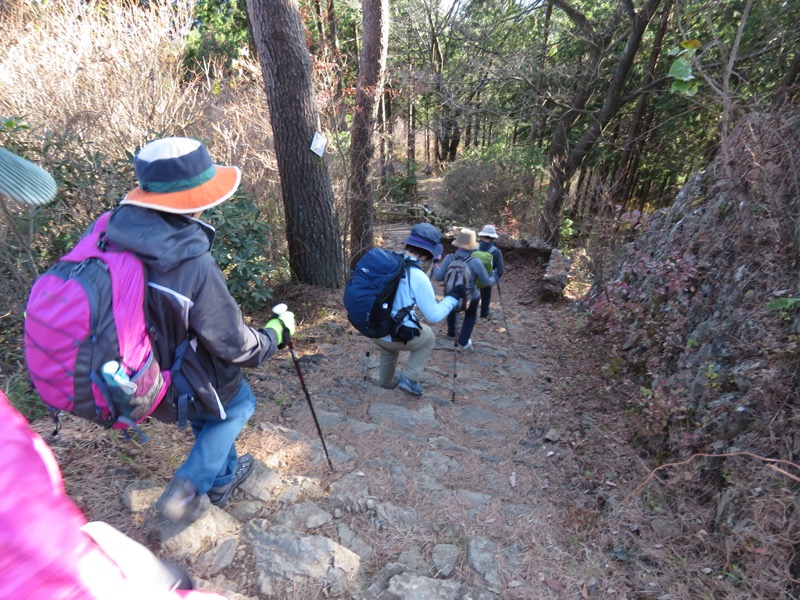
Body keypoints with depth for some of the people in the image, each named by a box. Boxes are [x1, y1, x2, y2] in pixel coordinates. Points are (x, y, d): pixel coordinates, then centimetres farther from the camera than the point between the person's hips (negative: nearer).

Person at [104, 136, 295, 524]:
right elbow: (236, 346, -25)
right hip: (182, 389, -6)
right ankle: (187, 488, 25)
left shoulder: (114, 234, -16)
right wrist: (278, 330, -7)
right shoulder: (195, 268, -36)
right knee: (240, 402, 26)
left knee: (205, 418, 32)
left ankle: (222, 480, 54)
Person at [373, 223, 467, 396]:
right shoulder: (418, 277, -22)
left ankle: (387, 381, 52)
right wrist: (454, 296, -1)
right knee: (428, 337, 24)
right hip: (396, 336, -6)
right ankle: (409, 379, 19)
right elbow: (434, 316, -14)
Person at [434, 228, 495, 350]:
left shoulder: (449, 258, -23)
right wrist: (493, 279, 10)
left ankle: (451, 333, 52)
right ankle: (463, 342, 28)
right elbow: (486, 282, -13)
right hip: (470, 297, -2)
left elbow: (438, 277, -17)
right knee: (470, 316, 29)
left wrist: (436, 267, 3)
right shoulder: (476, 263, -26)